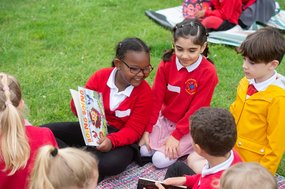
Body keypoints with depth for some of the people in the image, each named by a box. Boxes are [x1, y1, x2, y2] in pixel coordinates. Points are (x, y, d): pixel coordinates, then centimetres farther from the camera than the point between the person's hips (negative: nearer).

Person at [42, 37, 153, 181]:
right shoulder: (100, 76, -8)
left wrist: (112, 140, -34)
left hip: (120, 137, -3)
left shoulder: (145, 92, -14)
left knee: (113, 163, -40)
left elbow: (134, 129, -15)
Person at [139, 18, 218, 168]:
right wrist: (147, 129, -7)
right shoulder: (167, 63, -9)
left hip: (190, 126, -4)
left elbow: (197, 109, -17)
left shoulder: (208, 72, -20)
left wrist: (176, 135, -17)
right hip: (164, 119, 4)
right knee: (144, 150, -11)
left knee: (161, 159, -17)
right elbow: (156, 98, -5)